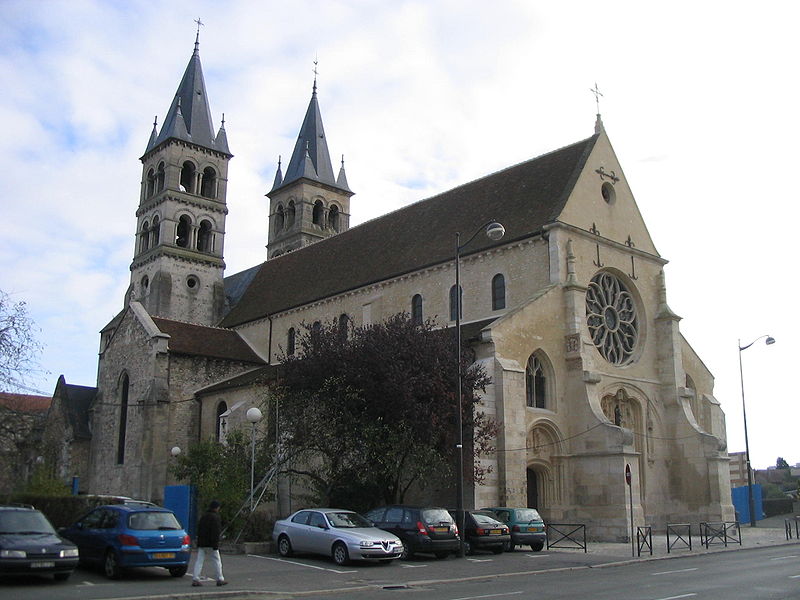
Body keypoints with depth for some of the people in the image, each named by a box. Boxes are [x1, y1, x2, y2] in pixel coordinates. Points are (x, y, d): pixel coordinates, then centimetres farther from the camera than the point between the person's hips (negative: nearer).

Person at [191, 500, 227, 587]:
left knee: (199, 561, 4)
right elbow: (216, 532, -17)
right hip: (210, 543, -7)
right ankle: (219, 579, 8)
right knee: (217, 561, 3)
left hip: (201, 543, 7)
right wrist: (215, 544, -17)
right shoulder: (215, 517, -10)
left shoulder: (203, 517, 16)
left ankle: (195, 579, -4)